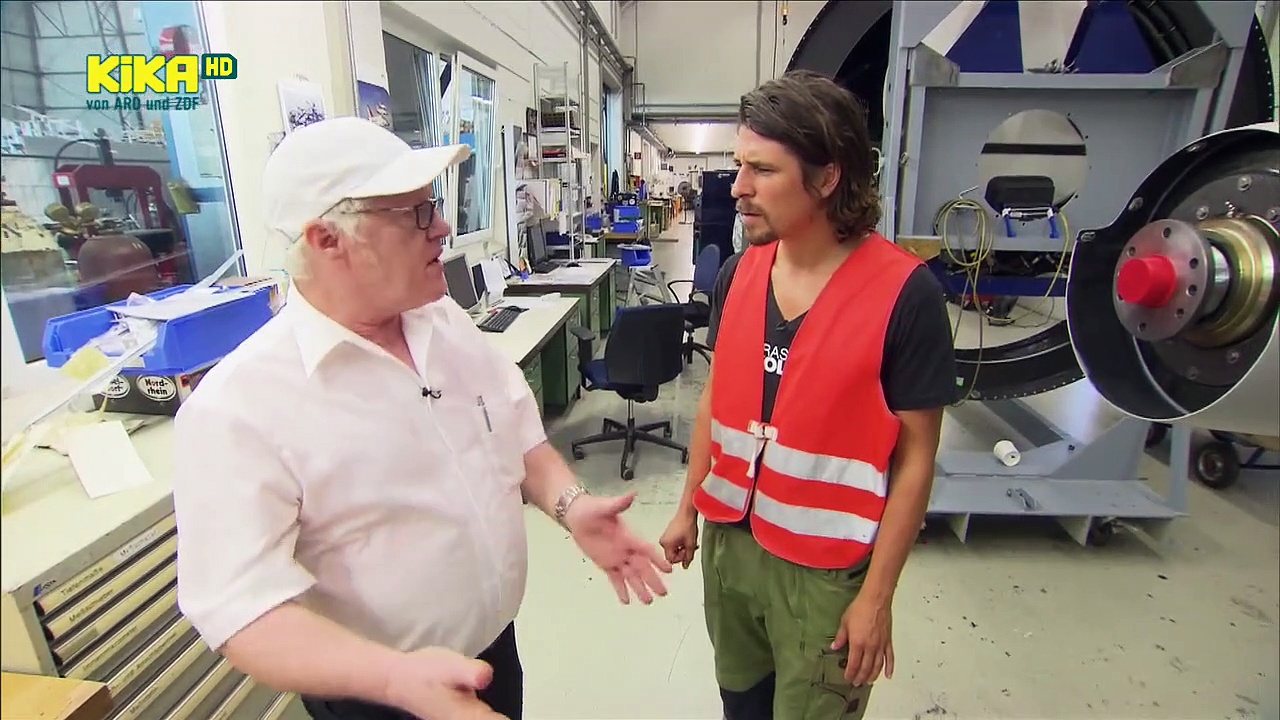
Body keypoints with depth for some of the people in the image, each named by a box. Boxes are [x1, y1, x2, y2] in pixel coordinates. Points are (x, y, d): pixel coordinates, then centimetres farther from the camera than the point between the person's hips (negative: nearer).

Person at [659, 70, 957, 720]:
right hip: (728, 540, 5)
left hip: (825, 568, -4)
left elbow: (915, 457, -13)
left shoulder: (904, 294, -18)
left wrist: (877, 596, -10)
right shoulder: (737, 274, -4)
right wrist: (688, 508, 11)